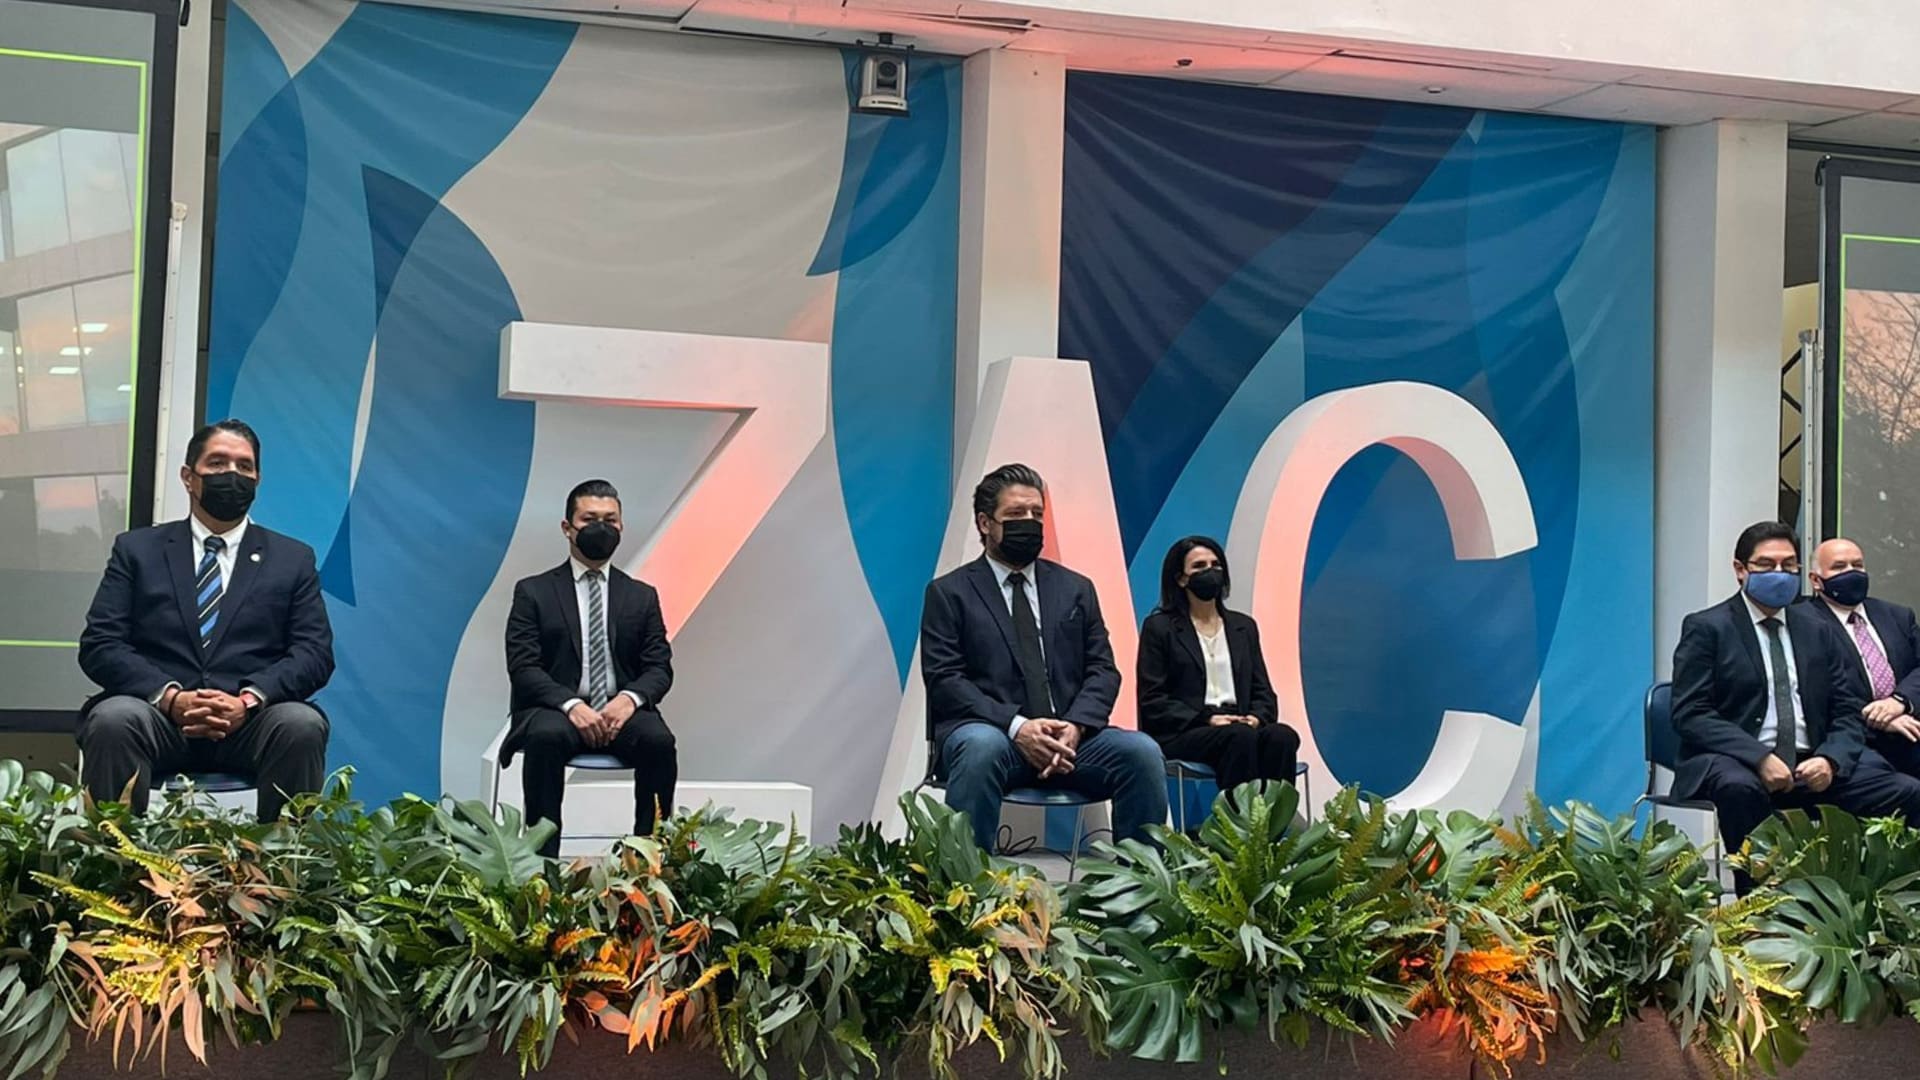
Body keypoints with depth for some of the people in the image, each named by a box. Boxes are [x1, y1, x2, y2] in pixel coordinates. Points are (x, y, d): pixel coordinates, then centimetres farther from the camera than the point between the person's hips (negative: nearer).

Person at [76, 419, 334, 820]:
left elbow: (315, 652, 6)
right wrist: (170, 697, -13)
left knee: (303, 724, -32)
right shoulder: (137, 550, 16)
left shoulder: (293, 559, 18)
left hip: (253, 722, 0)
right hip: (160, 714, 0)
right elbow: (99, 644, 5)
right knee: (113, 719, -34)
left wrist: (249, 700, -14)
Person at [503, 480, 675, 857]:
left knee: (659, 740, -31)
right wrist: (571, 704, -19)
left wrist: (630, 698, -13)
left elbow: (660, 667, 10)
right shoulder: (533, 592, 10)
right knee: (547, 737, -36)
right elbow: (523, 667, -1)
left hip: (621, 711, 2)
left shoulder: (641, 597, 18)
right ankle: (542, 856, -32)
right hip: (556, 710, -2)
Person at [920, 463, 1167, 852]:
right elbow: (944, 679, -2)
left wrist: (1075, 726, -10)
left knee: (1142, 752, -25)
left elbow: (1102, 671, 12)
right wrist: (1016, 727, -18)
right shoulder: (949, 593, 9)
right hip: (989, 730, -3)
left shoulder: (1075, 589, 20)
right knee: (982, 748, -39)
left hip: (1068, 736, 3)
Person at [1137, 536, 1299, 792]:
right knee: (1240, 737, -36)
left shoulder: (1244, 626, 23)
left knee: (1282, 736, -30)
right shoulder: (1159, 627, 8)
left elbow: (1263, 691, 18)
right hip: (1181, 735, -4)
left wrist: (1256, 717, -6)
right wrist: (1206, 719, -13)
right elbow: (1151, 700, 0)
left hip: (1241, 725, 4)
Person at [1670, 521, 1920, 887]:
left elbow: (1847, 713, 14)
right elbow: (1690, 715, -6)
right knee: (1740, 787, -40)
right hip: (1737, 764, -4)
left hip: (1812, 767, 5)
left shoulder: (1820, 631, 19)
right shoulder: (1707, 628, 3)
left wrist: (1831, 759, -9)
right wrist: (1759, 758, -19)